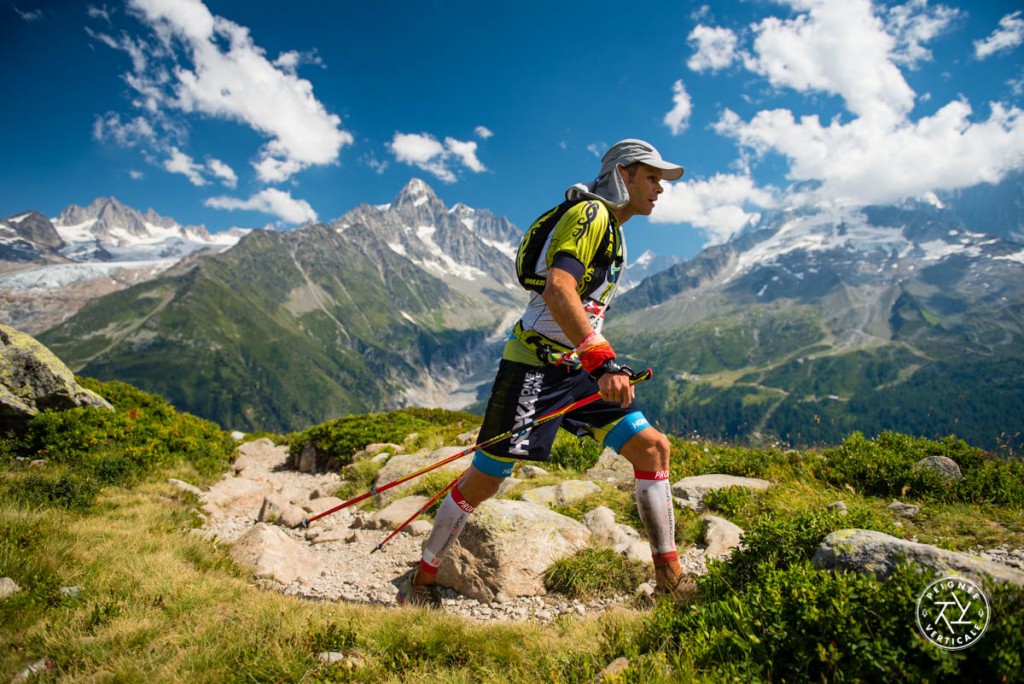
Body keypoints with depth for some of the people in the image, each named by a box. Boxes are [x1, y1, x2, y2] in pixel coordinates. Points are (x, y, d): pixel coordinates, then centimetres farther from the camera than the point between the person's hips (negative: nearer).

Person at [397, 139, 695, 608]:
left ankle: (669, 575, 9)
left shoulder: (613, 232, 19)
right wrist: (603, 361, -39)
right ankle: (421, 580, 17)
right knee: (485, 479, -2)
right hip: (534, 364, -9)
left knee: (652, 446, -1)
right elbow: (557, 289, -29)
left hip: (576, 369, 9)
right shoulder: (589, 214, -11)